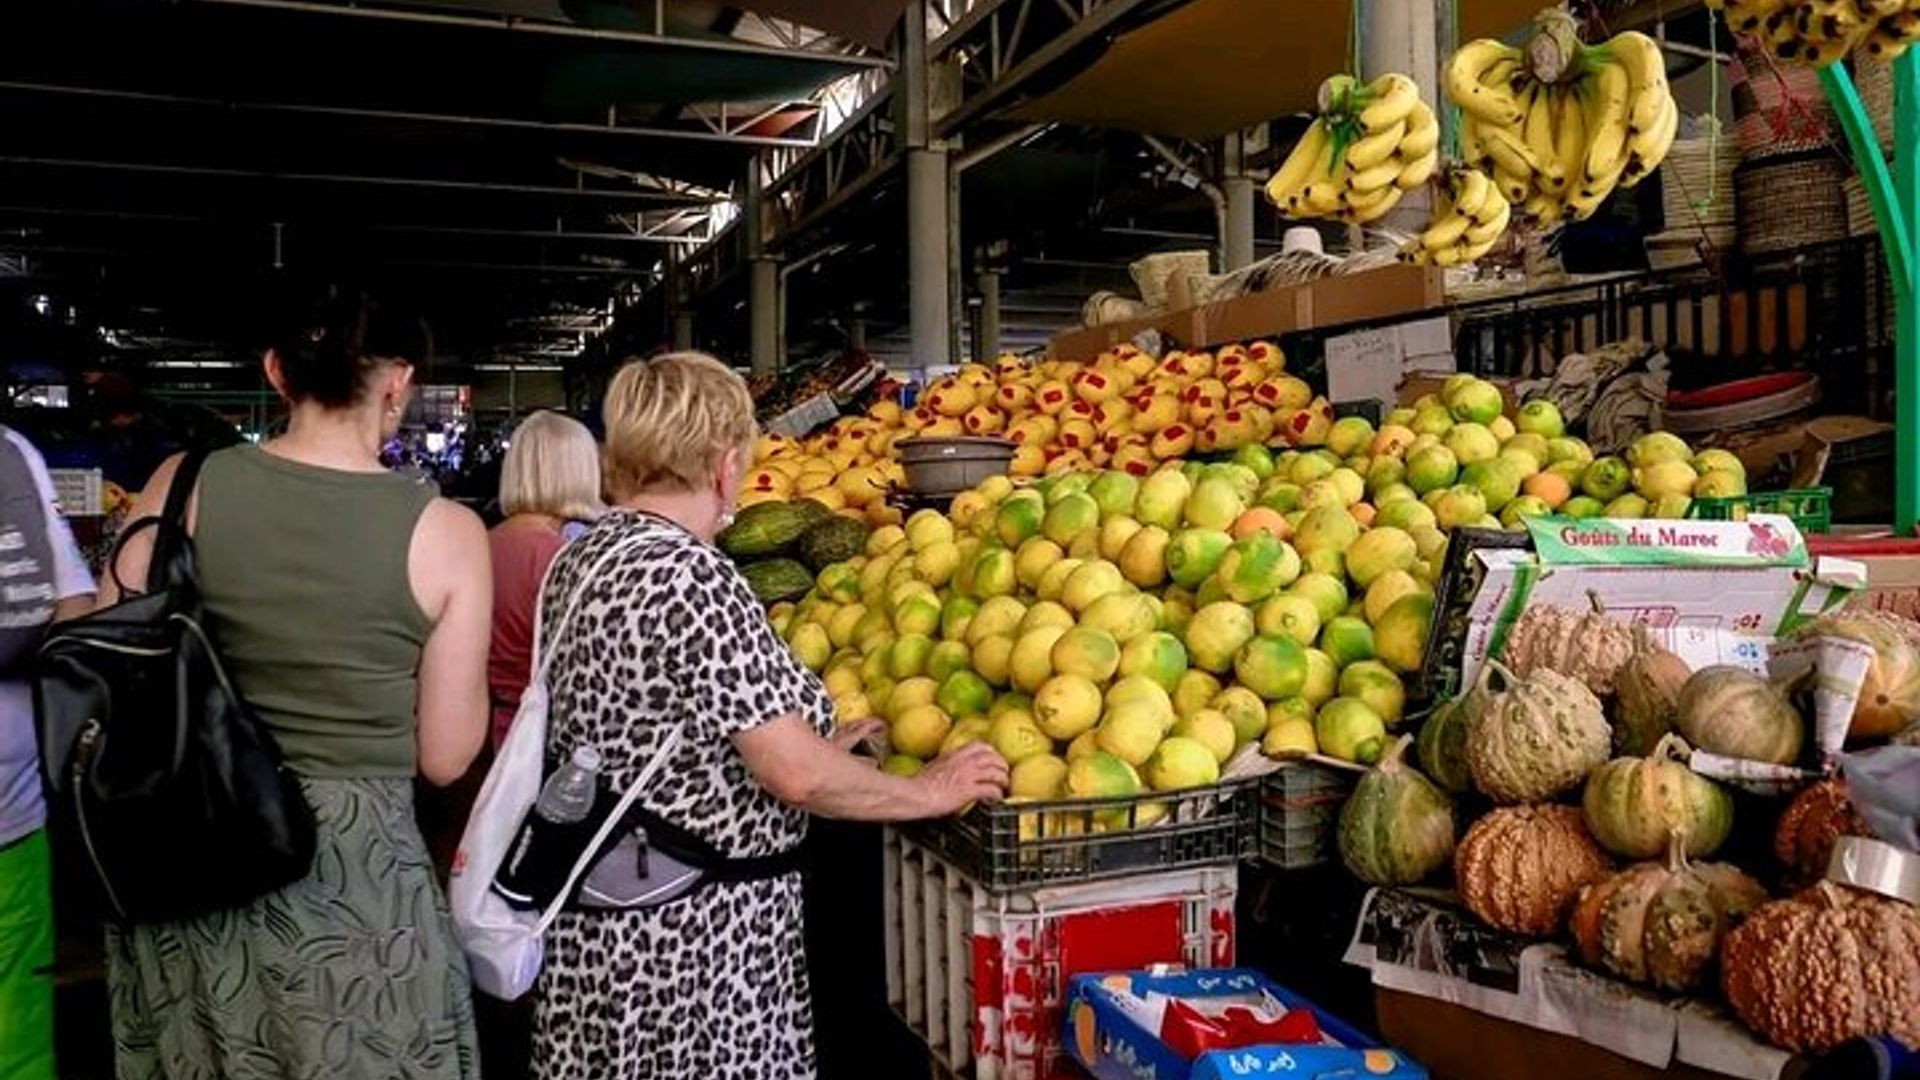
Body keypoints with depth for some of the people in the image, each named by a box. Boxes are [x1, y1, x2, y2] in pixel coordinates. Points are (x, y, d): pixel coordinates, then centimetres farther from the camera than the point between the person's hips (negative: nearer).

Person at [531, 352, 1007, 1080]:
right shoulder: (690, 576, -22)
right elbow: (797, 777, -21)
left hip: (600, 922, 9)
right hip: (684, 934, -9)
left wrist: (805, 745, 16)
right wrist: (929, 792, -6)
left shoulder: (582, 560, 5)